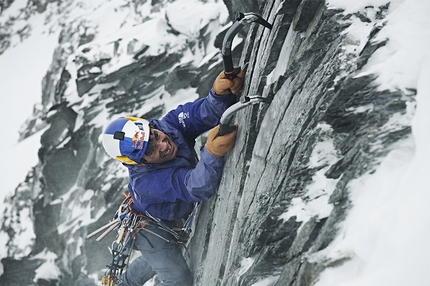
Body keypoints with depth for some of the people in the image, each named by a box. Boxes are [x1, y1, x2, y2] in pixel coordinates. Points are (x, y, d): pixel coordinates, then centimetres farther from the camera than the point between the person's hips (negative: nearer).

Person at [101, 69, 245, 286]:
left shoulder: (170, 125, -29)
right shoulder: (147, 183, -45)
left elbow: (203, 113, -33)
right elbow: (198, 188, -55)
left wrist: (220, 94, -57)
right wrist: (213, 153, -74)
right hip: (151, 230, -7)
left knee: (157, 261, 31)